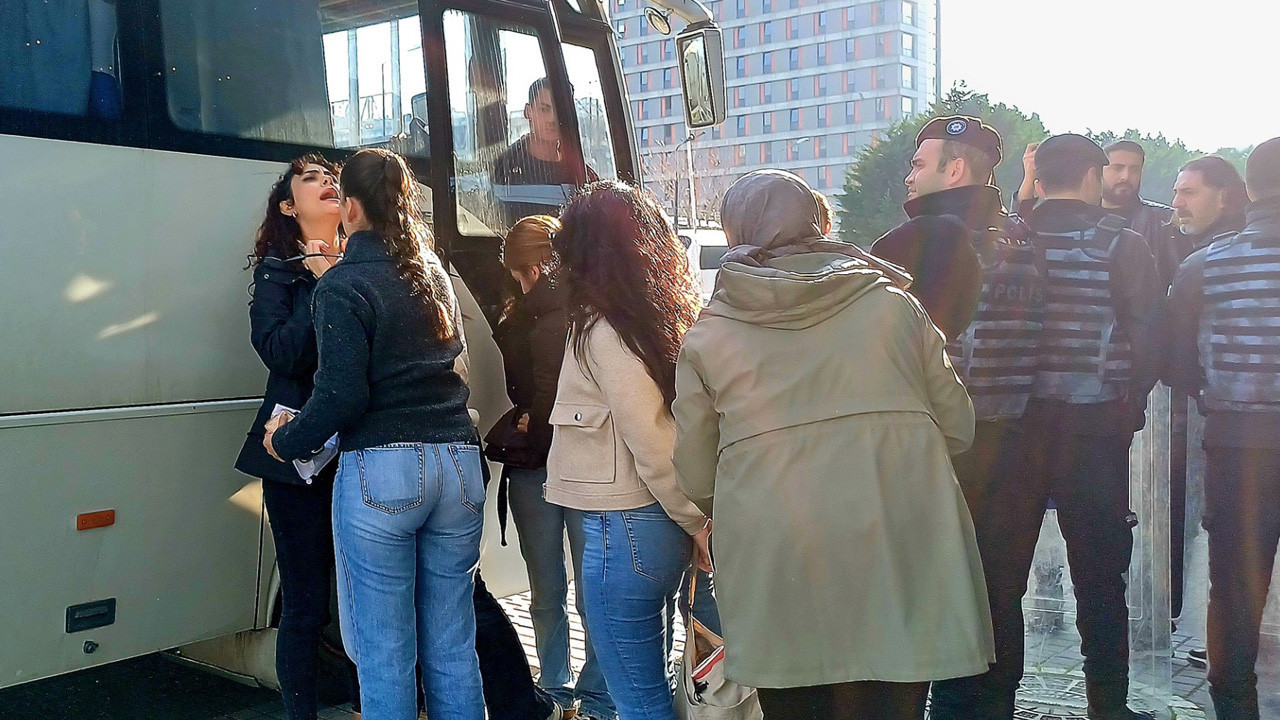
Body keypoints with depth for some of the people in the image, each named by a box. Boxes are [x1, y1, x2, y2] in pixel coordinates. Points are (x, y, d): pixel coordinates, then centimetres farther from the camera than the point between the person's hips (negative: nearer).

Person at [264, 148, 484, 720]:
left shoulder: (344, 284, -6)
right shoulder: (435, 276, 14)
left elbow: (341, 394, -13)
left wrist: (285, 441, 4)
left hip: (380, 471, -6)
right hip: (457, 462, 6)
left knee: (384, 656, 3)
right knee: (452, 650, 12)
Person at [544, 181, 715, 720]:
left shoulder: (602, 331, -16)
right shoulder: (672, 311, 7)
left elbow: (653, 446, -17)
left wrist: (695, 522, -6)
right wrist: (697, 521, 8)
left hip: (625, 526, -8)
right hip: (663, 521, 8)